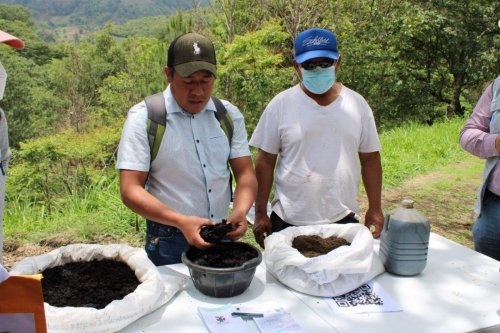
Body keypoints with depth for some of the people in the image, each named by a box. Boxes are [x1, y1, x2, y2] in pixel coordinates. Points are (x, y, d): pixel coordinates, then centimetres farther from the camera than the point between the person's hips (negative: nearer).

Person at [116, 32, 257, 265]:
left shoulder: (229, 115, 1)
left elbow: (245, 174, 1)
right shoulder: (143, 117, -11)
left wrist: (240, 211, -20)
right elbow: (130, 190, -15)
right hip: (169, 245, -4)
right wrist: (181, 221, -29)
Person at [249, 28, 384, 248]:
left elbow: (370, 158, 9)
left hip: (344, 220, 2)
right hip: (288, 222, -2)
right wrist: (260, 213, -2)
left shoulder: (357, 104, 4)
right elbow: (265, 162, -1)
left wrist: (375, 209, 5)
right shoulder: (280, 105, -4)